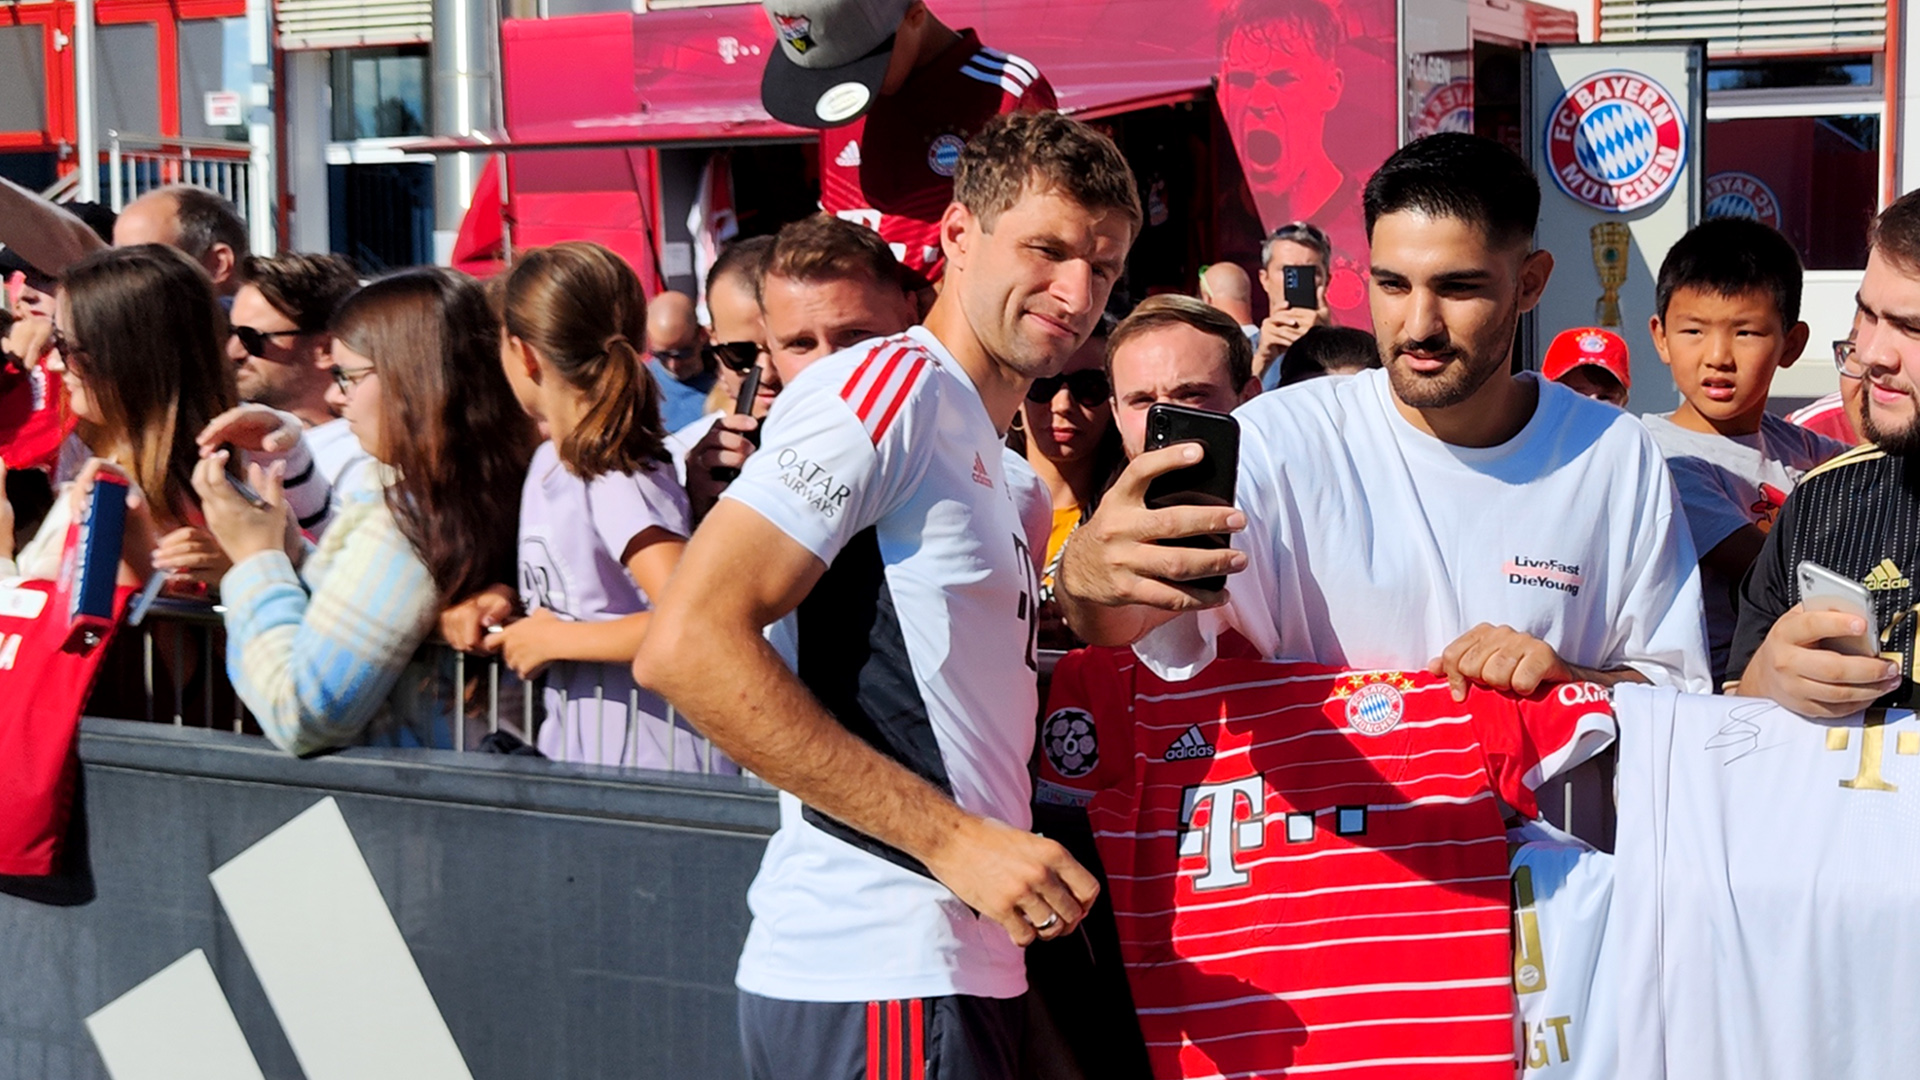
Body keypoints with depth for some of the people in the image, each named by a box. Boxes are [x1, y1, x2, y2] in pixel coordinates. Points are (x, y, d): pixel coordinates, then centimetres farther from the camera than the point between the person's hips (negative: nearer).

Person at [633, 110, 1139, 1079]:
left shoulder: (985, 458, 20)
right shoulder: (893, 383, -9)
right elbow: (685, 645, -19)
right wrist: (951, 836, -19)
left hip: (952, 976, 9)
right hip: (879, 983, -9)